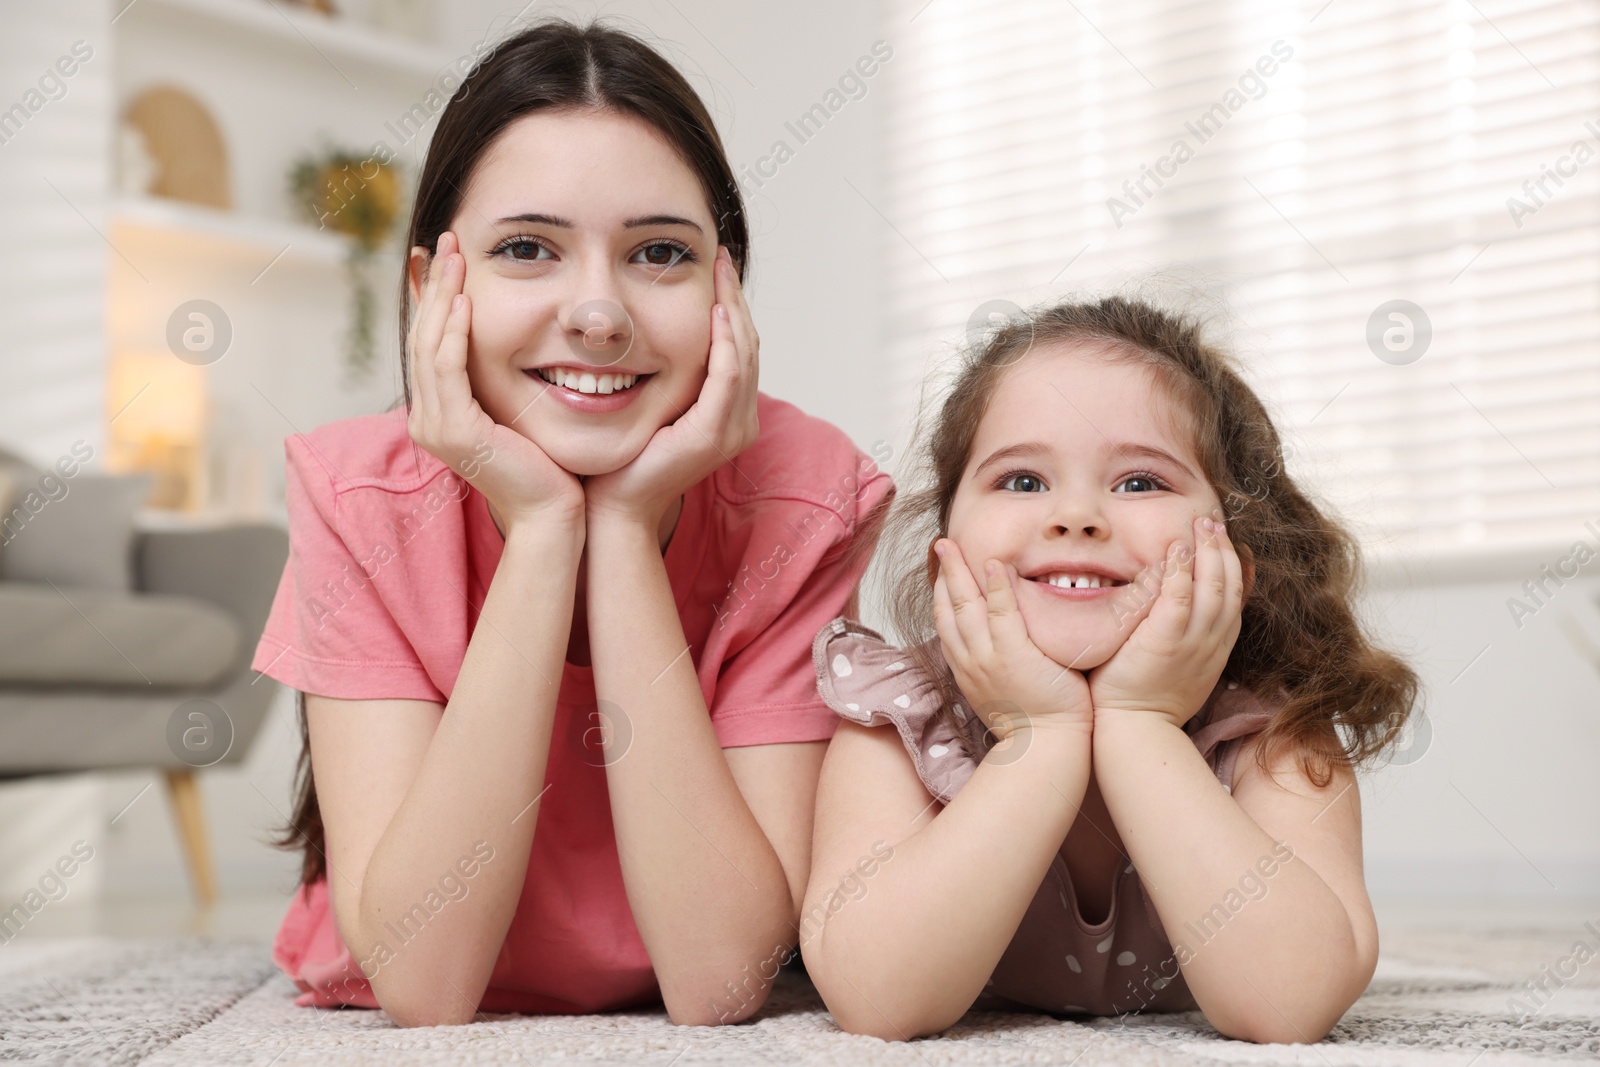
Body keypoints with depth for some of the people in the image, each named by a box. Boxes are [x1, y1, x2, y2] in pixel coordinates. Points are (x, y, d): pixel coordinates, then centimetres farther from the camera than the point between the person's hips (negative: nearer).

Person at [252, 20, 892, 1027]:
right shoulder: (359, 499, -19)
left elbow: (721, 982, -27)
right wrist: (541, 528, -30)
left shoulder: (809, 498, -19)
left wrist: (627, 530, -31)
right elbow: (422, 980, -27)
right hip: (381, 1043, 0)